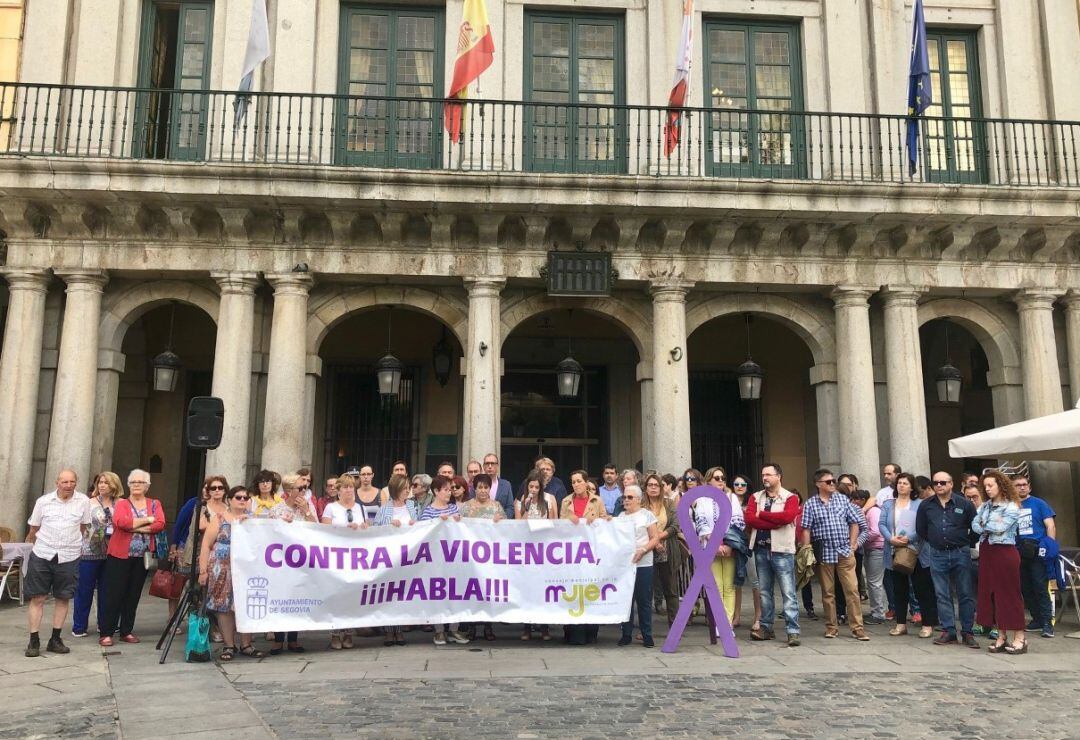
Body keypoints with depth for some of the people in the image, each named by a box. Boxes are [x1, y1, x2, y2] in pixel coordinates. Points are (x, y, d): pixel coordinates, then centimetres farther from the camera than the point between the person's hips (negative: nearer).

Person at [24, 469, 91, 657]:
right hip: (41, 555, 0)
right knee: (37, 598, 1)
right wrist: (37, 545, 15)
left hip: (69, 557, 0)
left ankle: (55, 639, 18)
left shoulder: (83, 501, 1)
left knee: (63, 598, 7)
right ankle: (34, 641, 9)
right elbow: (34, 528, 12)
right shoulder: (43, 501, 2)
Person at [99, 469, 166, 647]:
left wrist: (134, 527, -15)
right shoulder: (121, 503, 2)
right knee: (114, 595, -1)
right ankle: (106, 633, 5)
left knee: (133, 595, 9)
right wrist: (147, 520, -14)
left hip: (142, 557, 3)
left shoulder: (155, 504, 8)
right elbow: (120, 522, -19)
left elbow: (160, 524, -9)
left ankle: (127, 631, 17)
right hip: (120, 555, -2)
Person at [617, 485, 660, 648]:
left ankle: (647, 635, 9)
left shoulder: (647, 515, 1)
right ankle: (626, 634, 13)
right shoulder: (620, 516, 13)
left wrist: (642, 550, -16)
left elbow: (655, 538, -4)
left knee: (644, 601, 1)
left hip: (643, 564, -3)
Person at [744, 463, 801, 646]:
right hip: (761, 550, 4)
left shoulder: (790, 498, -1)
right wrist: (774, 523, -15)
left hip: (781, 550, -4)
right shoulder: (755, 498, 10)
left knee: (788, 592, -5)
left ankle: (793, 631, -3)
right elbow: (749, 519, -6)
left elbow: (787, 516, -21)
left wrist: (762, 514, -10)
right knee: (764, 591, 12)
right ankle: (766, 627, 21)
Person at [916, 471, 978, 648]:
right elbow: (920, 529, 14)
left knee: (965, 594, 2)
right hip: (937, 554, 2)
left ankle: (967, 632, 9)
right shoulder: (926, 505, 4)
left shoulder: (964, 504, -2)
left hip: (960, 553, -2)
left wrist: (967, 544, 7)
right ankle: (948, 631, 11)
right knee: (942, 595, 5)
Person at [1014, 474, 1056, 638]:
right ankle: (1037, 618, 21)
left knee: (1040, 587, -9)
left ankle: (1047, 623, -6)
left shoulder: (1039, 503, 4)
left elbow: (1050, 526, 2)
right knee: (1025, 589, 9)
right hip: (1019, 554, 4)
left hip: (1038, 552, -4)